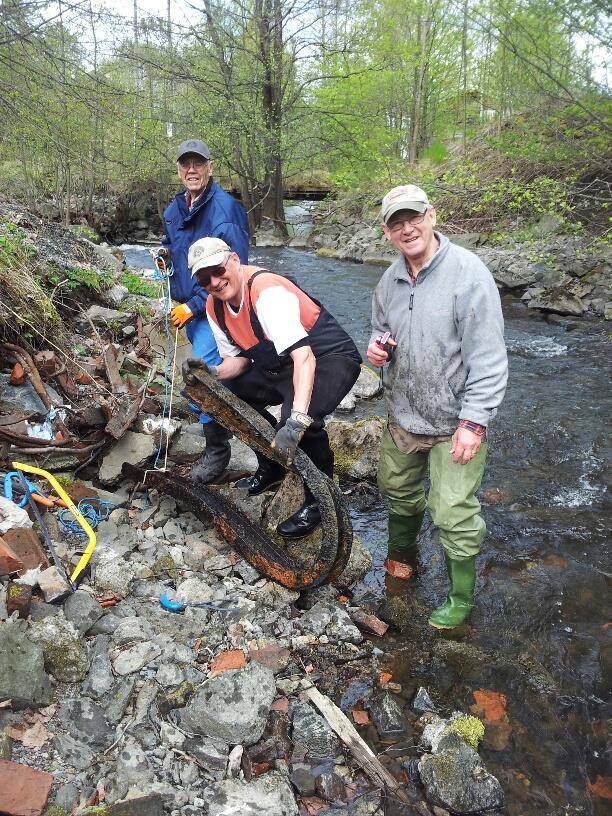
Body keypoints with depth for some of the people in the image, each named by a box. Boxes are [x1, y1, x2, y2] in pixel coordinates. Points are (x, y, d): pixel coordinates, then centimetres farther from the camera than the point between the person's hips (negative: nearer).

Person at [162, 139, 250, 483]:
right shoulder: (175, 209, 9)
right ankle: (224, 425, 40)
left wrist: (194, 305, -20)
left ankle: (218, 448, -2)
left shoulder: (225, 208, -17)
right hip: (188, 305, 8)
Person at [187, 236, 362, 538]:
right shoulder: (215, 306, -2)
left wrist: (296, 421, -51)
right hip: (281, 364, 9)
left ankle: (319, 499, -9)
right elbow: (239, 358, 6)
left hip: (330, 358, -9)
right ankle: (271, 468, 18)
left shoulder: (267, 291, -29)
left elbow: (304, 357, -39)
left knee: (302, 419, -35)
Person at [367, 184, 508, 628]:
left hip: (455, 423, -6)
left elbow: (489, 357, -20)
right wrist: (377, 347, -5)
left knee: (454, 515, -1)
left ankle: (461, 599, 24)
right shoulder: (390, 280, 2)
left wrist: (474, 421, -22)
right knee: (398, 493, 24)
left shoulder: (468, 272, -18)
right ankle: (401, 559, 51)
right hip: (403, 415, 7)